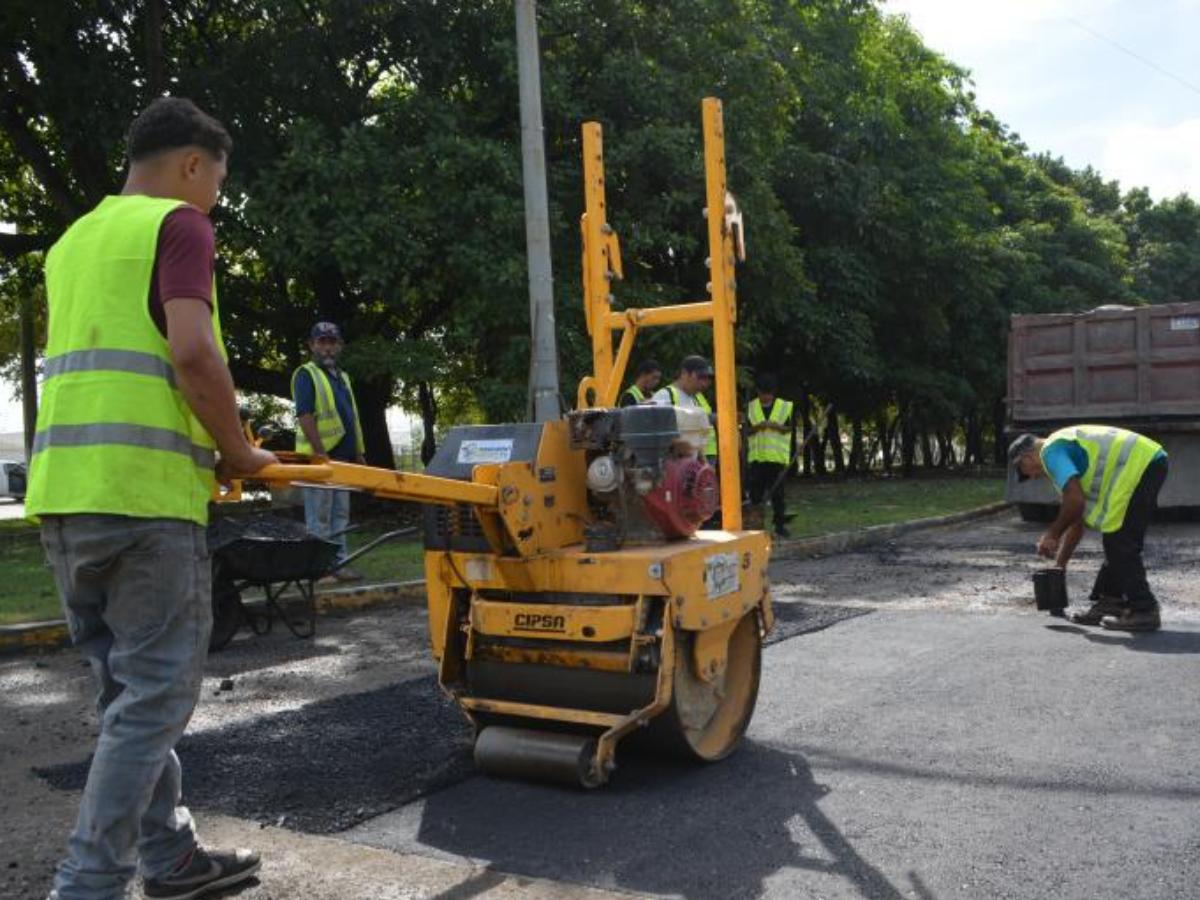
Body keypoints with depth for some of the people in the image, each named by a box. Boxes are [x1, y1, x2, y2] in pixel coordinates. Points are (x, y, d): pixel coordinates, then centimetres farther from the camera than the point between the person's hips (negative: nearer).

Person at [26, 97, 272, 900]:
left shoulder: (73, 240, 24)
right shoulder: (178, 224, -1)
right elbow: (192, 353, -16)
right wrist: (239, 454, -2)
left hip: (62, 493, 8)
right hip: (144, 490, -8)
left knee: (130, 691, 15)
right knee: (155, 698, -1)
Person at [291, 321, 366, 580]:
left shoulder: (342, 377, 20)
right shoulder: (306, 374, -6)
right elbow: (304, 416, -16)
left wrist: (358, 454, 17)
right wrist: (320, 452, -23)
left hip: (343, 457, 8)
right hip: (320, 456, -8)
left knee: (340, 515, 11)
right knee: (319, 517, -5)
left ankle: (338, 563, 18)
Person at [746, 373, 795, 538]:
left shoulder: (785, 406, 4)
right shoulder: (751, 407, 7)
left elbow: (789, 428, 1)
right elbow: (747, 430, 5)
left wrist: (776, 426, -17)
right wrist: (757, 427, -15)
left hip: (777, 456, -1)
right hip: (757, 455, 1)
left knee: (777, 492, 2)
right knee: (756, 491, 2)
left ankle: (780, 524, 9)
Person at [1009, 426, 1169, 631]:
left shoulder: (1051, 450, -5)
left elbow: (1075, 501, -18)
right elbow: (1077, 521, 29)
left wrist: (1052, 535, -2)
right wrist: (1060, 565, 33)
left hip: (1139, 465, -11)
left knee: (1119, 543, -6)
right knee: (1116, 542, 16)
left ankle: (1143, 611, -2)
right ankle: (1110, 602, 22)